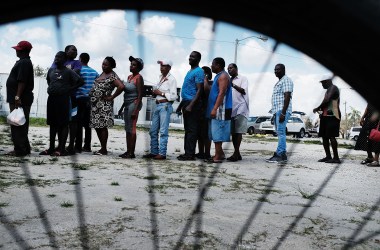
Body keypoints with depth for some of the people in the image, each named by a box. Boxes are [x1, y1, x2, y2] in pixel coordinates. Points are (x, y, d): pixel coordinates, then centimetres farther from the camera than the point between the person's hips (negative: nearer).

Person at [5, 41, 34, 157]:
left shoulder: (24, 63, -13)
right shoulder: (24, 62, 20)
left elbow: (22, 81, -22)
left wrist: (17, 97, -26)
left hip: (20, 100, -11)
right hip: (20, 99, 11)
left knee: (17, 125, -8)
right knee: (20, 125, 13)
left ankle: (20, 150, -5)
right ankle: (24, 149, 19)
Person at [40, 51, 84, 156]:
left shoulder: (68, 72, -4)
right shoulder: (51, 70, 13)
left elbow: (81, 81, -7)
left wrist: (69, 89, -7)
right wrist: (50, 88, 14)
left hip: (63, 99, -6)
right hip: (51, 98, 6)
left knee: (63, 124, -3)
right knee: (52, 124, 10)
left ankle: (62, 149, 0)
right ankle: (51, 147, 17)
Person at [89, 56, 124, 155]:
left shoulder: (112, 76, -12)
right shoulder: (102, 73, 15)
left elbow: (121, 86, -26)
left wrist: (111, 97, -19)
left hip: (103, 105, -9)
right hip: (95, 104, 9)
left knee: (102, 126, -5)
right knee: (97, 126, 10)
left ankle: (104, 150, 3)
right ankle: (102, 148, 19)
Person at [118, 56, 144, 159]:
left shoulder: (139, 78, -9)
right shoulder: (129, 77, 15)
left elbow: (140, 95, -14)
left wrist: (135, 110, -20)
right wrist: (122, 107, 20)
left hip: (134, 104, -9)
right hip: (127, 104, 9)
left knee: (131, 129, -7)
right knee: (127, 129, 10)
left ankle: (132, 152, -2)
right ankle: (128, 151, 16)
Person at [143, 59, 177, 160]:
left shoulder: (171, 79, -7)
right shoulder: (160, 77, 17)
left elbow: (173, 96, -13)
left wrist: (161, 93, -10)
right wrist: (154, 92, 6)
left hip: (165, 105, -8)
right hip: (157, 105, 8)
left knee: (163, 131, -6)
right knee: (153, 131, 8)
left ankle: (162, 153, -2)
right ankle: (154, 152, 15)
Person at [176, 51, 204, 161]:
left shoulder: (199, 72, -8)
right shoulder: (190, 71, 21)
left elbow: (199, 90, -16)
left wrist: (191, 105, -24)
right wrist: (180, 105, 22)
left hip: (192, 103, -10)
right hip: (186, 102, 10)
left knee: (191, 129, -8)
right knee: (187, 129, 11)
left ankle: (190, 154, -5)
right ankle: (187, 153, 17)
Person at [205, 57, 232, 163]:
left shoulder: (223, 76, -10)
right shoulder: (218, 76, 21)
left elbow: (222, 93, -19)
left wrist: (215, 108, -24)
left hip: (221, 109, -10)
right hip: (216, 109, 10)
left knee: (217, 133, -11)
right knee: (215, 133, 12)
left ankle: (217, 157, -9)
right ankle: (220, 153, 19)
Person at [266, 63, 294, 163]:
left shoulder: (286, 80, -7)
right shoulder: (279, 82, 24)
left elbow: (287, 97, -17)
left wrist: (283, 113, -24)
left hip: (282, 110, -10)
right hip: (277, 111, 10)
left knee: (281, 132, -13)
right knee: (280, 133, 8)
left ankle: (280, 154, -15)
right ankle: (281, 155, 9)